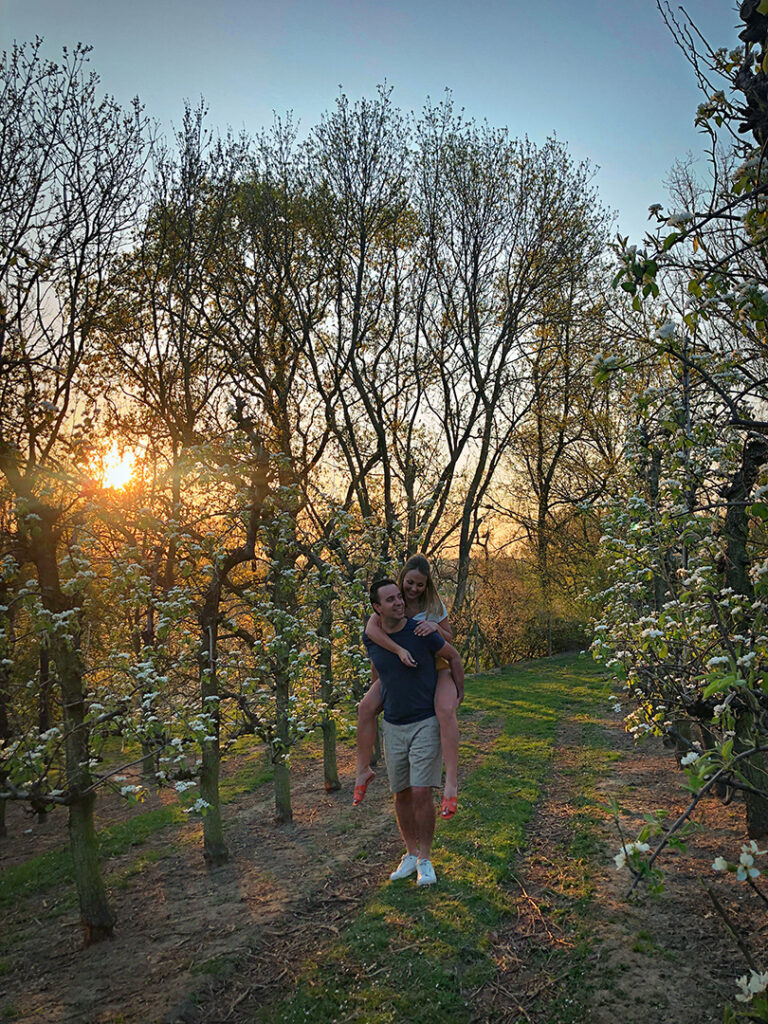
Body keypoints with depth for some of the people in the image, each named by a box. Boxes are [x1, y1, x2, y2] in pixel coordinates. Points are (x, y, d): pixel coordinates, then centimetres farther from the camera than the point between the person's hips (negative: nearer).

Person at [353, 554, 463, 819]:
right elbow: (371, 628, -27)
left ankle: (451, 783, -29)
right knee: (366, 707, -16)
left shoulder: (435, 605, -9)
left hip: (436, 668, -2)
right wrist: (399, 650, -41)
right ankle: (363, 771, 1)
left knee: (446, 710, -33)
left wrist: (435, 627, -24)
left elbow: (449, 639, -1)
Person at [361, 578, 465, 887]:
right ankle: (411, 854, 27)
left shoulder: (421, 632, -17)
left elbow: (454, 657, -1)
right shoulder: (370, 639, -5)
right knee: (401, 793, 11)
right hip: (393, 726, 4)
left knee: (421, 792, -10)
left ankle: (425, 859, 9)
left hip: (426, 723, -4)